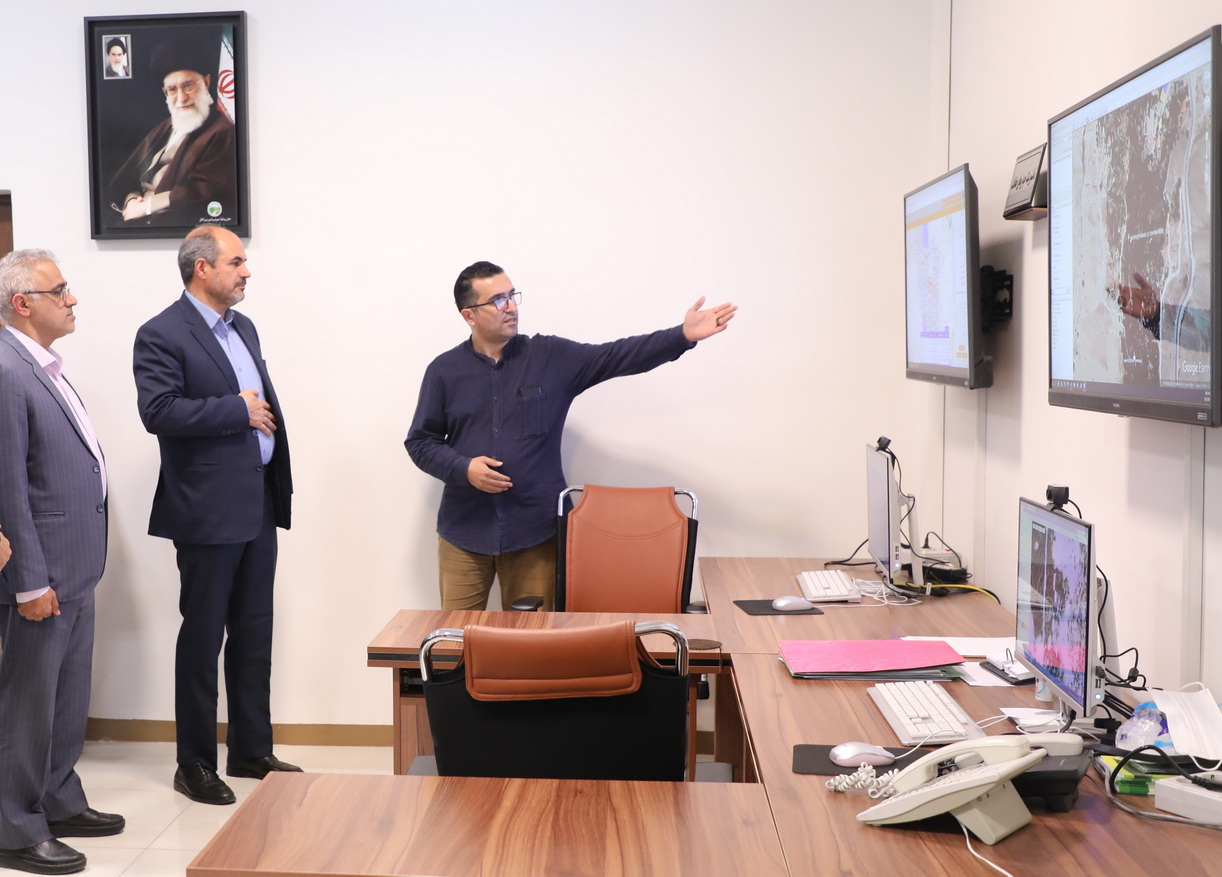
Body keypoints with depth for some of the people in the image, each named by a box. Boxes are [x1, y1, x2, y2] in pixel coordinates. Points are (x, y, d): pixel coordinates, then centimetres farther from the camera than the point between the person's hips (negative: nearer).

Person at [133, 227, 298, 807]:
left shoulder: (243, 327, 15)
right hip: (208, 511, -8)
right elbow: (158, 411, -22)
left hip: (259, 504, 8)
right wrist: (238, 410, -17)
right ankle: (194, 764, 16)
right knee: (203, 636, 3)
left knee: (254, 633, 14)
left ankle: (251, 752, 26)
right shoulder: (162, 336, -10)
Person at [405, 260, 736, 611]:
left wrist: (683, 336, -20)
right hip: (464, 532, 0)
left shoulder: (552, 358, 1)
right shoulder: (444, 371, 1)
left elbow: (615, 357, -8)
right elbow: (419, 442, 5)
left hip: (535, 531, 0)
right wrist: (464, 469, -14)